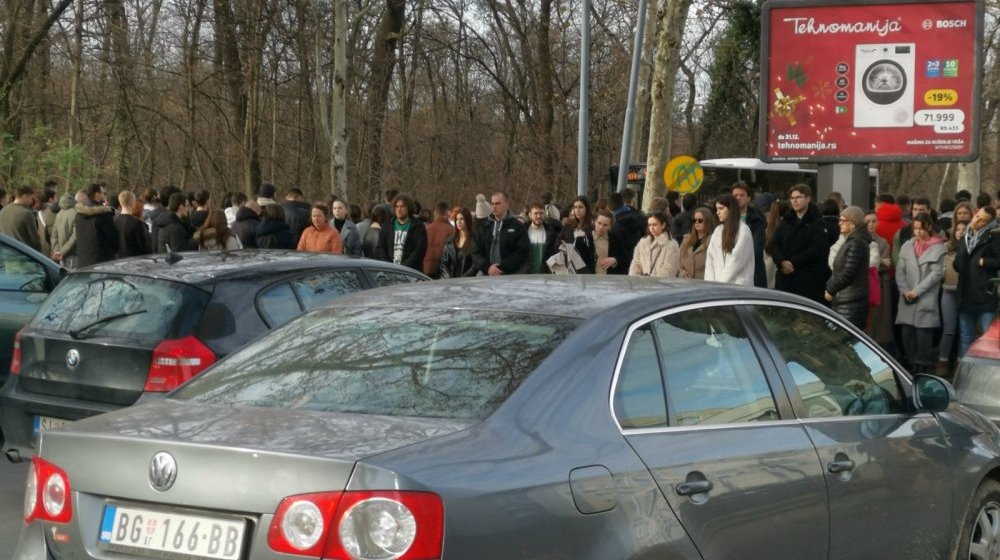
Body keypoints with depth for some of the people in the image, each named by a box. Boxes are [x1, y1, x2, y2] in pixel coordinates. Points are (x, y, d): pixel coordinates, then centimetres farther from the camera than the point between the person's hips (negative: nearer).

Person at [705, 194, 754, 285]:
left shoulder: (743, 231, -5)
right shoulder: (718, 231, 15)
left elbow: (736, 261, -10)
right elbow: (710, 258, 11)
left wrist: (720, 282, -10)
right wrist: (710, 282, -1)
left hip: (737, 285, -6)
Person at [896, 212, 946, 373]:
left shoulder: (938, 248, -1)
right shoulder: (907, 246, 12)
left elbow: (936, 273, -7)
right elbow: (900, 271, 9)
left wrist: (917, 291, -11)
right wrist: (905, 291, -6)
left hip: (927, 301, -4)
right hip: (907, 301, 4)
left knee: (923, 336, -8)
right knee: (907, 335, 3)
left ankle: (923, 370, -3)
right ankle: (911, 369, 13)